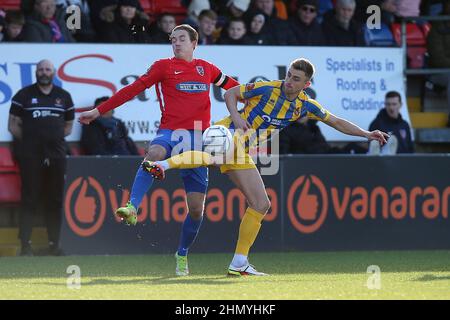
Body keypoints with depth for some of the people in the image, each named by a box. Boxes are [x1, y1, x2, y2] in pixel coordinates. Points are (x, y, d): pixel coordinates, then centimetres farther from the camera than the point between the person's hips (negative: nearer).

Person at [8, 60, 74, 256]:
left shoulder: (63, 97, 12)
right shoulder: (23, 95, 3)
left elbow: (68, 126, 19)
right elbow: (13, 126, 5)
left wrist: (54, 137, 6)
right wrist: (30, 139, 2)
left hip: (56, 156, 3)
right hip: (31, 156, -3)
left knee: (55, 201, 5)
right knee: (29, 201, -5)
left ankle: (54, 244, 11)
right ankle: (25, 245, -6)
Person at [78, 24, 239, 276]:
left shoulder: (206, 68, 17)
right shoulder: (164, 66, 9)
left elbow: (233, 86, 32)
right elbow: (134, 89, 7)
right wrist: (98, 111, 4)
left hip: (198, 138, 3)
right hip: (171, 132, -3)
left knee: (196, 207, 0)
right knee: (154, 154, -41)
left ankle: (183, 254, 23)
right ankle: (132, 208, -51)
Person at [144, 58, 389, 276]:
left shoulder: (305, 105, 7)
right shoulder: (268, 89, -9)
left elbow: (337, 122, 16)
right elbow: (230, 93, 0)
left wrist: (367, 134, 10)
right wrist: (235, 117, -17)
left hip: (242, 153, 7)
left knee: (261, 204, 4)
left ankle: (239, 263, 10)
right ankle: (162, 165, -58)